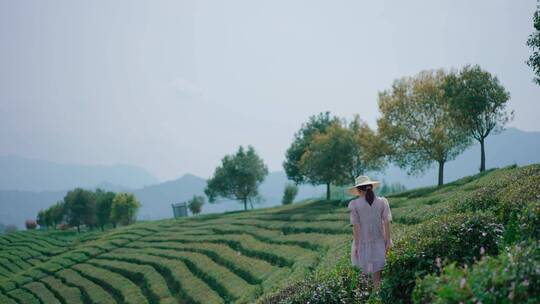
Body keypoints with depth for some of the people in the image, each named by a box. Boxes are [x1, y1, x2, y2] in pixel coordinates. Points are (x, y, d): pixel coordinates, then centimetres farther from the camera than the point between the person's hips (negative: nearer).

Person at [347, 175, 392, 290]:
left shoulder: (355, 204, -9)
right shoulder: (382, 202, -3)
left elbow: (356, 226, -10)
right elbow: (387, 223, -5)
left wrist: (356, 245, -5)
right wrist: (388, 241, 0)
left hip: (363, 241, -1)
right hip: (379, 241, 2)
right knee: (377, 271, 8)